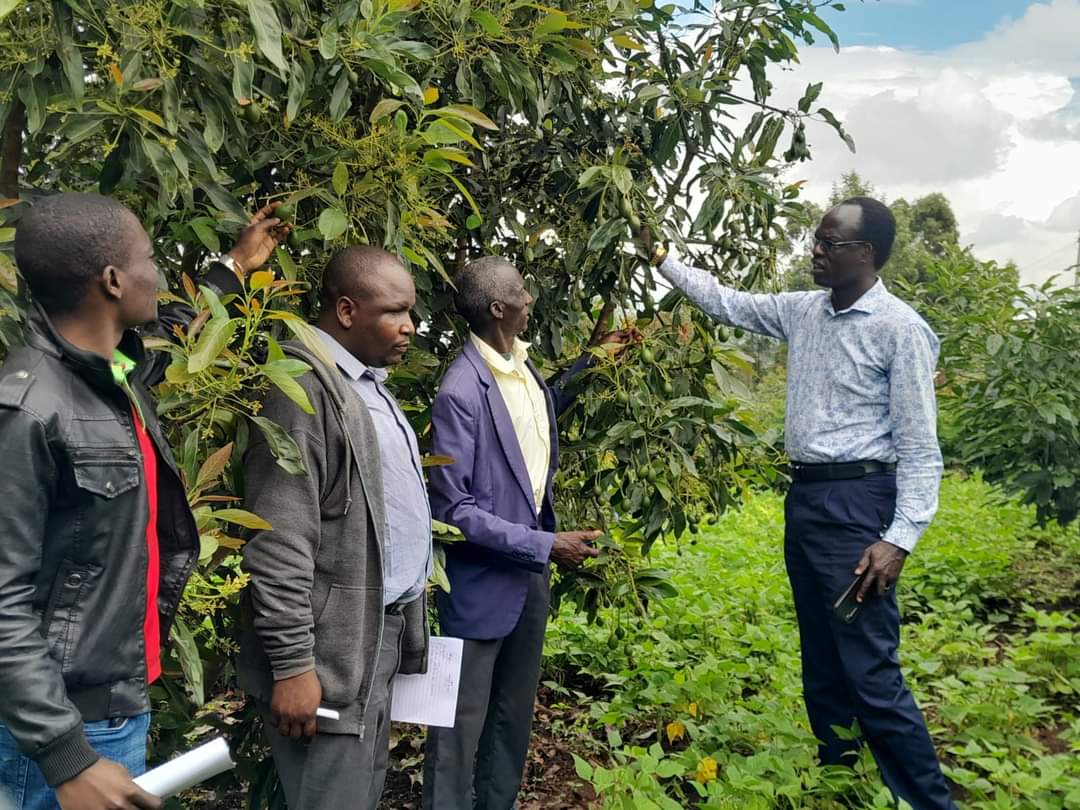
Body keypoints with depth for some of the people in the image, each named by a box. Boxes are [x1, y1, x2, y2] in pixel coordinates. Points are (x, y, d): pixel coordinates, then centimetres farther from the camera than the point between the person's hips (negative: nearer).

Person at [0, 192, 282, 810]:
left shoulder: (118, 371, 3)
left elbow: (175, 329, 28)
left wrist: (235, 267, 40)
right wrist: (67, 758, -23)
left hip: (123, 705, 8)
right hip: (65, 724, -8)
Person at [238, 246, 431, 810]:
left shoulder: (369, 385, 15)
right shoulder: (305, 387, -15)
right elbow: (279, 542, -20)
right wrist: (293, 664, -20)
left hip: (382, 634, 9)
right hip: (332, 651, -9)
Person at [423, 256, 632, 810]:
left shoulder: (521, 362, 2)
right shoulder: (462, 391, -23)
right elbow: (453, 509, -22)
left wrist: (590, 362, 16)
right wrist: (544, 545, -21)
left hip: (530, 573, 8)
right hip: (484, 581, -8)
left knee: (515, 712, 21)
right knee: (463, 721, 8)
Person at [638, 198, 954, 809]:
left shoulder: (901, 329, -12)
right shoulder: (803, 312, 9)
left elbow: (920, 448, -13)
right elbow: (728, 303, 22)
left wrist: (901, 539, -20)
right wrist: (663, 259, 19)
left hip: (857, 501, -8)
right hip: (805, 496, 8)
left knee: (869, 673, -8)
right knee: (822, 667, 16)